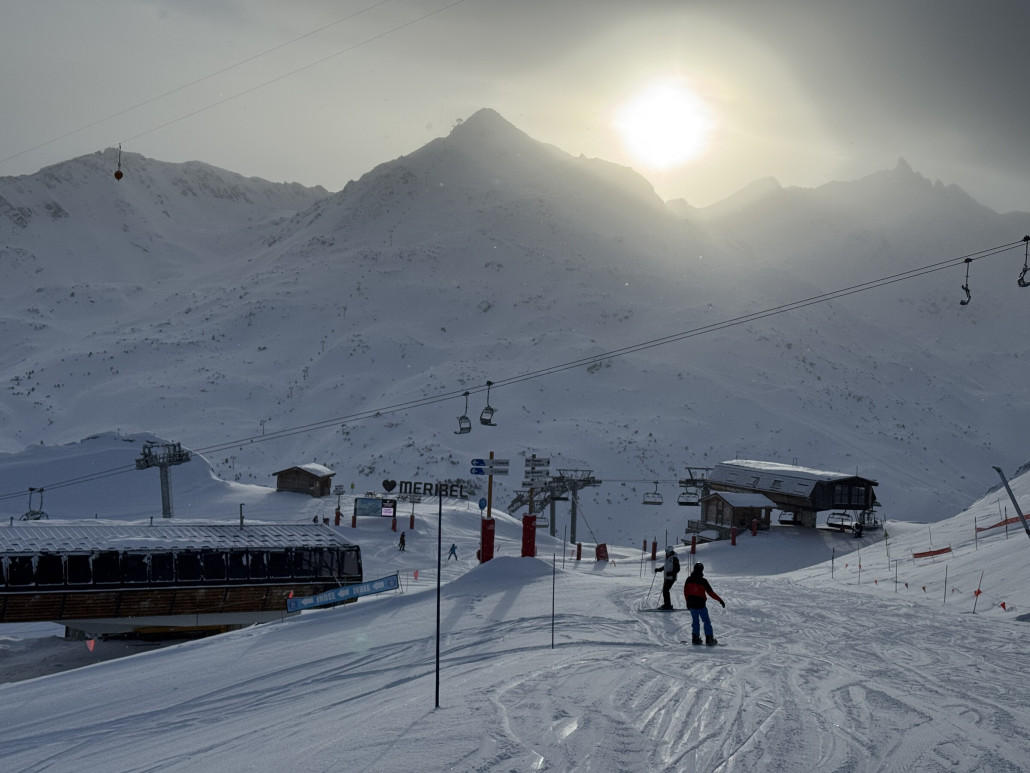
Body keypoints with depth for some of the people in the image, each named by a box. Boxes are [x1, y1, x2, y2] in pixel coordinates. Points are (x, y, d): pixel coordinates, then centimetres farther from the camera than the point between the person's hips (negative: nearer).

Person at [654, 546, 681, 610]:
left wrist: (671, 573, -30)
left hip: (671, 577, -9)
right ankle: (666, 604, 17)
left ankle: (667, 605, -8)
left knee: (665, 590, -12)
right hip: (667, 577, 9)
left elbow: (677, 569, -17)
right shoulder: (668, 557, 14)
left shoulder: (674, 558, -14)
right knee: (664, 590, 9)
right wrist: (658, 569, 21)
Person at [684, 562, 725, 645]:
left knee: (695, 621, 16)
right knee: (706, 621, 6)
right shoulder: (703, 581, -14)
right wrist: (720, 600, -7)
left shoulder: (689, 580, -2)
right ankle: (709, 639, 0)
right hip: (701, 604, -4)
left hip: (691, 603, 4)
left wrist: (688, 601, 21)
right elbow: (710, 592, -13)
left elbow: (685, 591, 7)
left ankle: (695, 638, 14)